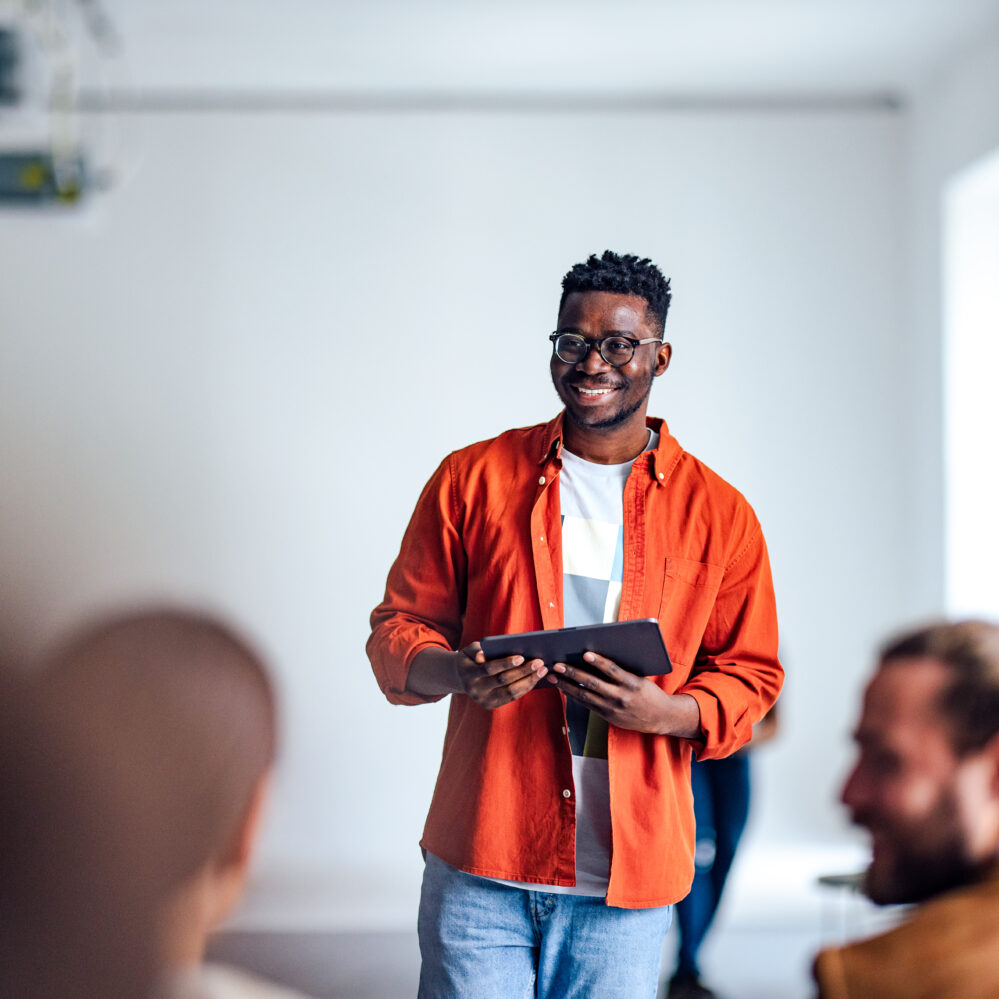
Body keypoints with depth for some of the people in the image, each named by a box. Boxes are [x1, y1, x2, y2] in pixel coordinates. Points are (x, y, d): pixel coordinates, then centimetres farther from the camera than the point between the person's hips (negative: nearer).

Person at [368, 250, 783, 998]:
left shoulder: (719, 513, 6)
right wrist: (457, 672, -14)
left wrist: (666, 712, -12)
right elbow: (400, 626, 9)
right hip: (481, 856, 0)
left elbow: (751, 675, 9)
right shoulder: (472, 479, 6)